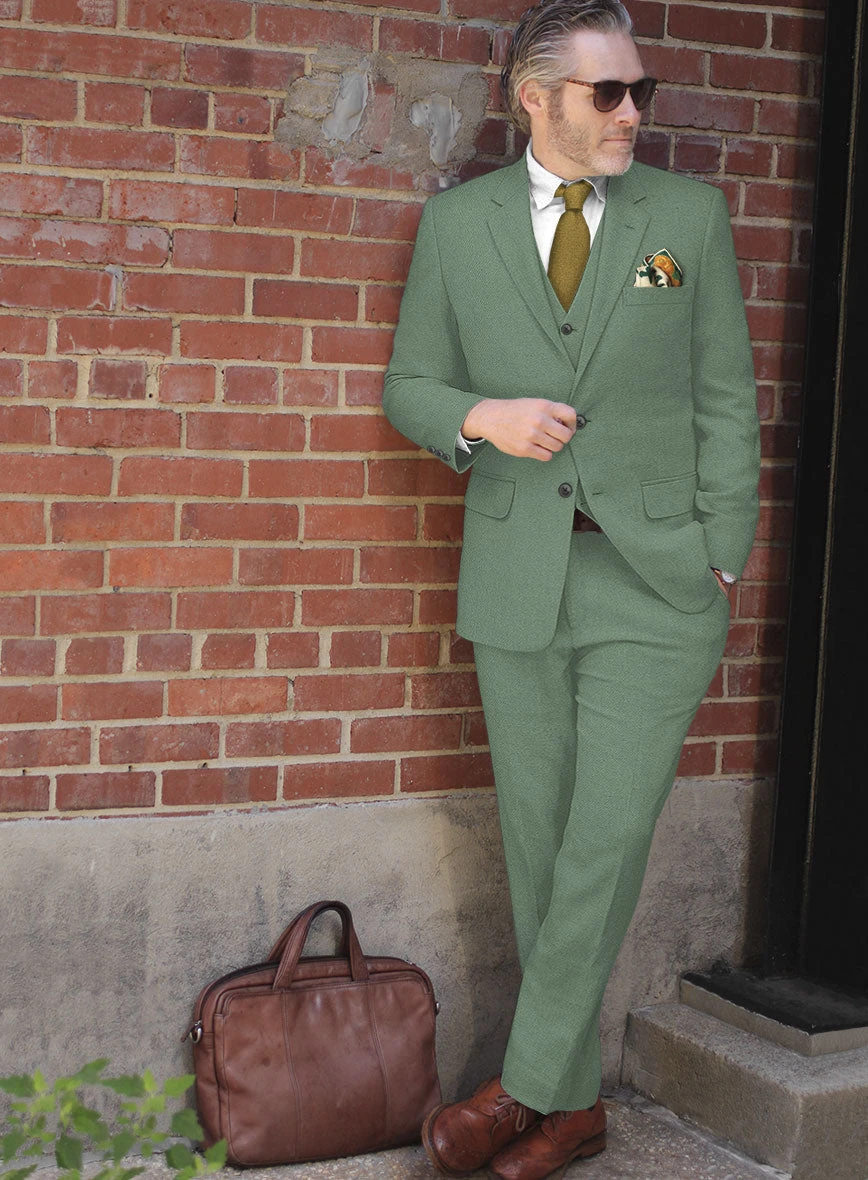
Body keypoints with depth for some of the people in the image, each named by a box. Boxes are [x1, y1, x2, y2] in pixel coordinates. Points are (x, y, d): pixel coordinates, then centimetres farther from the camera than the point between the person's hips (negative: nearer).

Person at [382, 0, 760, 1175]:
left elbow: (726, 401, 3)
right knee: (537, 845, 8)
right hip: (517, 579, 2)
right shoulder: (458, 221, 5)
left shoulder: (689, 214, 2)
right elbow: (410, 387, 10)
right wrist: (481, 419, -12)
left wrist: (723, 562, -3)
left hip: (654, 574, -2)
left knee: (606, 842, -7)